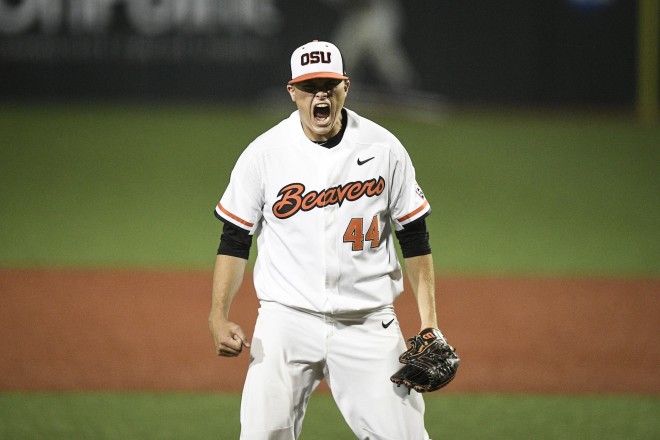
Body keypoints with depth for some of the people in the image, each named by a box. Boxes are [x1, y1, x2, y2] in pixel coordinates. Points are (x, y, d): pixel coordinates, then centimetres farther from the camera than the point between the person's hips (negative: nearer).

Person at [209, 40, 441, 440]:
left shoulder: (384, 148, 1)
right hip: (286, 319, 0)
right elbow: (234, 240, 4)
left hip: (368, 326, 0)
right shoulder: (263, 154, -1)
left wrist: (429, 323, 0)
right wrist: (219, 317, -8)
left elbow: (414, 238, 6)